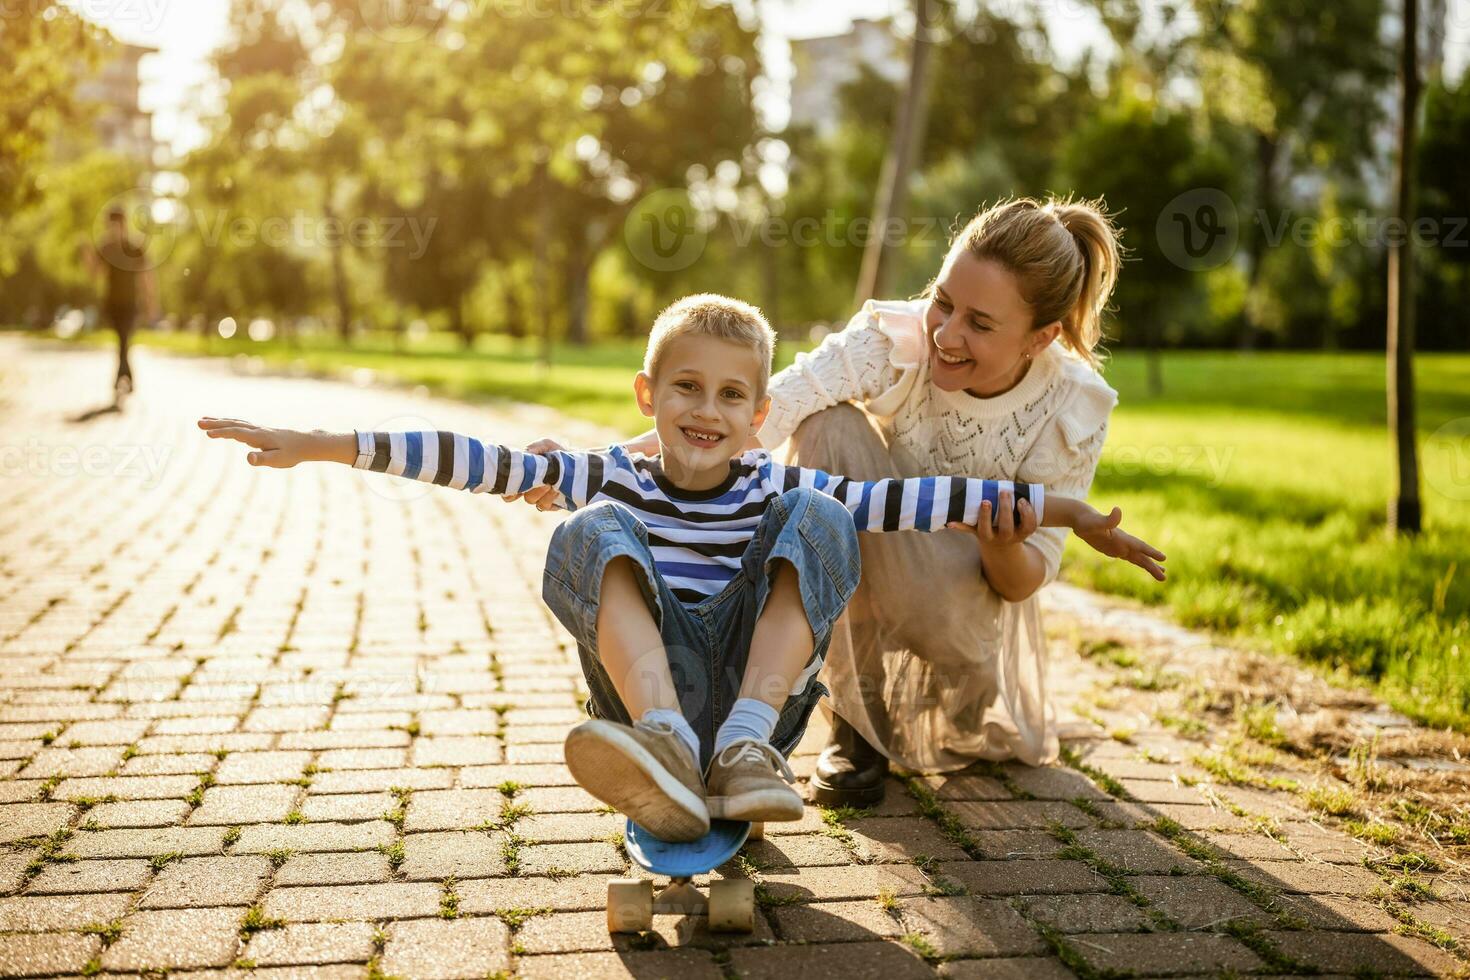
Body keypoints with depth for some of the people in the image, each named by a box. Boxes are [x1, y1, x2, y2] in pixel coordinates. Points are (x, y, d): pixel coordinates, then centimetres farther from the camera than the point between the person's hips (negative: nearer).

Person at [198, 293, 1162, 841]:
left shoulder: (778, 486, 8)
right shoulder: (615, 479, 6)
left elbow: (916, 497, 1)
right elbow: (488, 463, -3)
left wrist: (1056, 507, -4)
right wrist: (322, 445, -9)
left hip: (760, 690, 1)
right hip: (651, 690, 0)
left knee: (818, 518, -13)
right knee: (596, 533, -20)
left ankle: (744, 748, -26)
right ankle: (665, 751, -40)